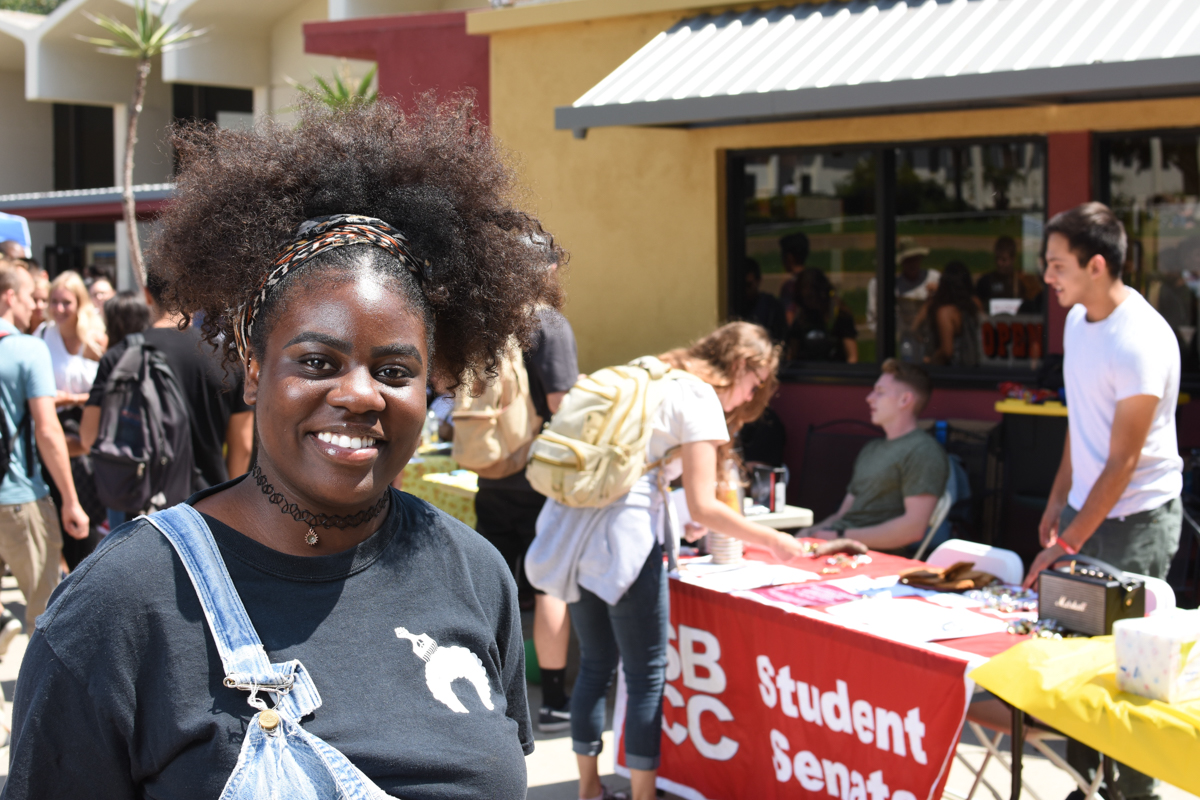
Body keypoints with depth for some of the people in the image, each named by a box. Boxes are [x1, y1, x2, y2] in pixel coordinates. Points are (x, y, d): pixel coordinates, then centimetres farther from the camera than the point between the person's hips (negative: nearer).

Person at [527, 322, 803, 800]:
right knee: (646, 675, 2)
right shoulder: (699, 398, -3)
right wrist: (770, 541, 0)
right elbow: (702, 507, -9)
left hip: (570, 522, 8)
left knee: (595, 666, 17)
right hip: (622, 532, -8)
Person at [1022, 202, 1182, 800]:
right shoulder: (1078, 318, 3)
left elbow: (1123, 463, -20)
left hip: (1134, 519, -7)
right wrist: (1058, 500, 14)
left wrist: (1069, 543, -17)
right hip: (1085, 505, 7)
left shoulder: (1141, 342, -22)